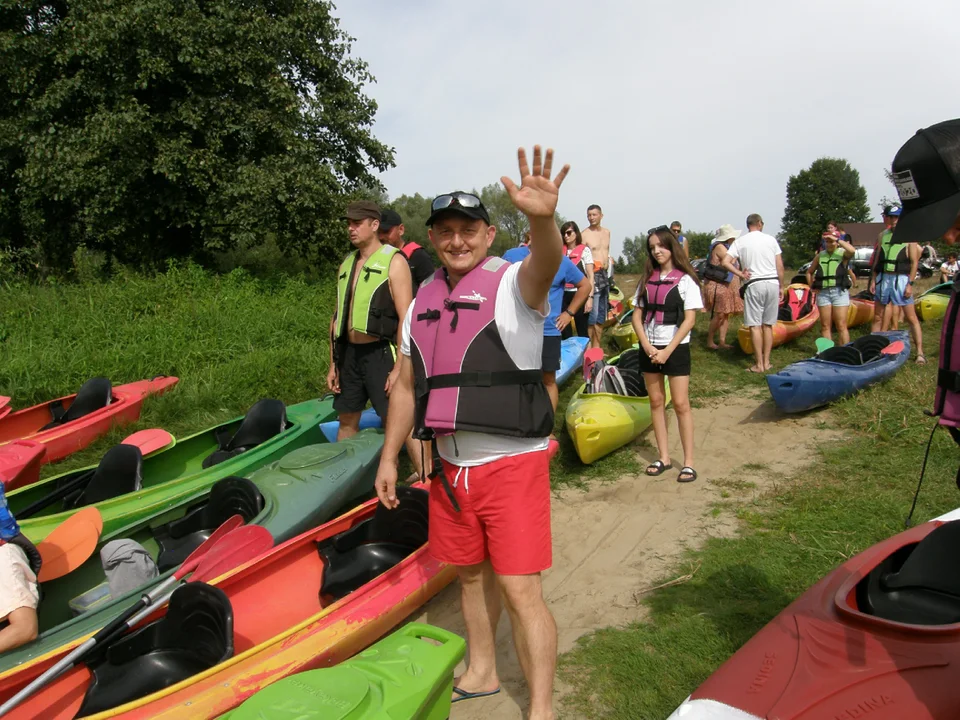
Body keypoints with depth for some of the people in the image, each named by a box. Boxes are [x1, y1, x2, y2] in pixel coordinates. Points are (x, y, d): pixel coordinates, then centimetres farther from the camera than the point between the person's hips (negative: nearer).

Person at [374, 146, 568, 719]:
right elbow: (406, 385, 14)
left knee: (520, 590, -4)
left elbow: (545, 265, -34)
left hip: (512, 463, -6)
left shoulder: (511, 284, -8)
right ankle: (482, 674, 40)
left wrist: (542, 219, -55)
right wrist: (389, 457, 13)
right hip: (451, 466, 6)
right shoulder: (424, 301, 10)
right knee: (470, 573, 19)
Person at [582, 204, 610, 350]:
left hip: (605, 275, 7)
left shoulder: (607, 232, 13)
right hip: (592, 275, -7)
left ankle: (596, 346, 19)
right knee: (592, 315, -13)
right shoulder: (584, 235, -8)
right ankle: (588, 346, -7)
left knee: (602, 316, 11)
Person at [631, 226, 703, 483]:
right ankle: (664, 457, 16)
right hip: (649, 348, 5)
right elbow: (637, 316, 6)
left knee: (680, 404, -4)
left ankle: (688, 462, 1)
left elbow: (690, 319, -10)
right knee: (656, 401, 8)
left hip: (676, 348, -5)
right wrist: (647, 346, -8)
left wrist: (667, 351, -15)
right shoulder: (647, 279, 8)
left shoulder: (685, 280, -6)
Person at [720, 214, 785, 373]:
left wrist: (741, 274, -1)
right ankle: (766, 361, 15)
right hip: (773, 283, 3)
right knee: (768, 325, 11)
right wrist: (781, 286, 14)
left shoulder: (740, 241, 1)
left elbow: (725, 262, -9)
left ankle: (759, 364, -1)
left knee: (755, 325, 0)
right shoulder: (771, 239, 5)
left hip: (754, 285, -3)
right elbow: (780, 266, 6)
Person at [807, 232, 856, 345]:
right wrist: (812, 286, 9)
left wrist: (837, 240, -14)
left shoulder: (842, 254, 2)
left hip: (839, 292, -4)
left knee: (841, 326, -5)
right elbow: (809, 272, 23)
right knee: (825, 326, 5)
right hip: (823, 292, 4)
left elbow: (852, 250, -22)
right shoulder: (820, 256, 13)